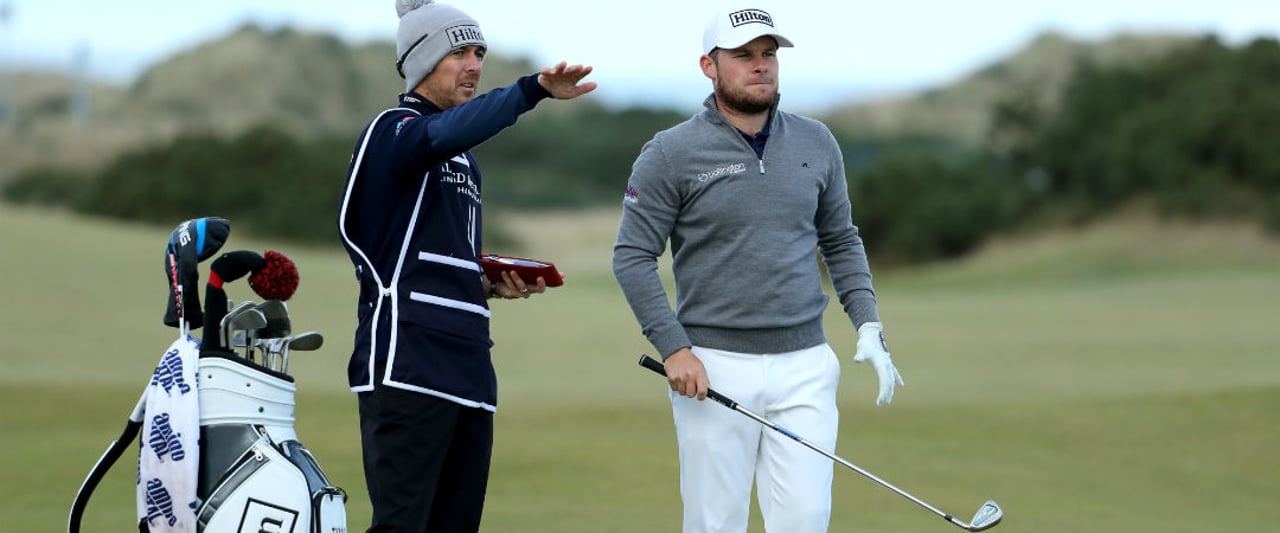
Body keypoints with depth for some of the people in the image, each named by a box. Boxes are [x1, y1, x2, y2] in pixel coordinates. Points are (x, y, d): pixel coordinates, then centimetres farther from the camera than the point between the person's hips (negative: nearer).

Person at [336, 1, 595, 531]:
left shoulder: (464, 161, 26)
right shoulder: (394, 130, -2)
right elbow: (451, 130, -27)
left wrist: (493, 284, 13)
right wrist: (533, 89, -41)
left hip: (468, 368, 9)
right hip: (406, 364, -9)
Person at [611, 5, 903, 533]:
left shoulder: (816, 144, 9)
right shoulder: (670, 154, -3)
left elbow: (841, 241, 18)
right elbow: (632, 256, -4)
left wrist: (868, 325, 5)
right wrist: (674, 348, -12)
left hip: (804, 366, 3)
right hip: (714, 368, -3)